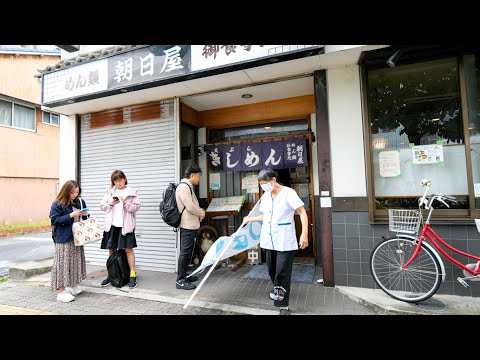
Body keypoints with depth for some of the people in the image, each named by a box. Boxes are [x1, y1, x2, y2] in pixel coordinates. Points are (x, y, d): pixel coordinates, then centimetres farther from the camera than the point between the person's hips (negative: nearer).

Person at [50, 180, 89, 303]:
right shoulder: (57, 204, -10)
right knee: (63, 263, -1)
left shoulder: (80, 202, 6)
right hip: (63, 239, -6)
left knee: (75, 261, 15)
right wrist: (71, 215, -22)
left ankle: (72, 285, 31)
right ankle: (61, 291, 8)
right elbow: (54, 220, -14)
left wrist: (85, 215, -6)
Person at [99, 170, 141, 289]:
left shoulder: (132, 192, 0)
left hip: (125, 224, -4)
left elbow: (136, 207, -5)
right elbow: (102, 206, 10)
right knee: (111, 249, 13)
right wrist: (110, 204, -9)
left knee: (128, 249, -5)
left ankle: (132, 275, 2)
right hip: (111, 224, 4)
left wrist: (126, 203, -19)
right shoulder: (110, 191, 11)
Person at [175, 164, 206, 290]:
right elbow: (190, 207, -22)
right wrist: (201, 213, -5)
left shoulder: (188, 186, 15)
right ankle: (180, 280, 4)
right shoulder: (183, 187, -18)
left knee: (187, 251, 18)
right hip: (187, 225, -11)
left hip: (191, 225, 11)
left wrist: (200, 210, 4)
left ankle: (184, 275, 30)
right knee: (185, 252, -4)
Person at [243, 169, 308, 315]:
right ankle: (278, 291, 41)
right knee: (272, 270, 15)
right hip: (269, 240, 6)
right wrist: (250, 219, 25)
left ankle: (283, 306, 11)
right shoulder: (265, 197, 8)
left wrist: (304, 233, -23)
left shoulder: (288, 193, -11)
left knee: (282, 272, -2)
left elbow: (302, 212, -14)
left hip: (285, 241, -6)